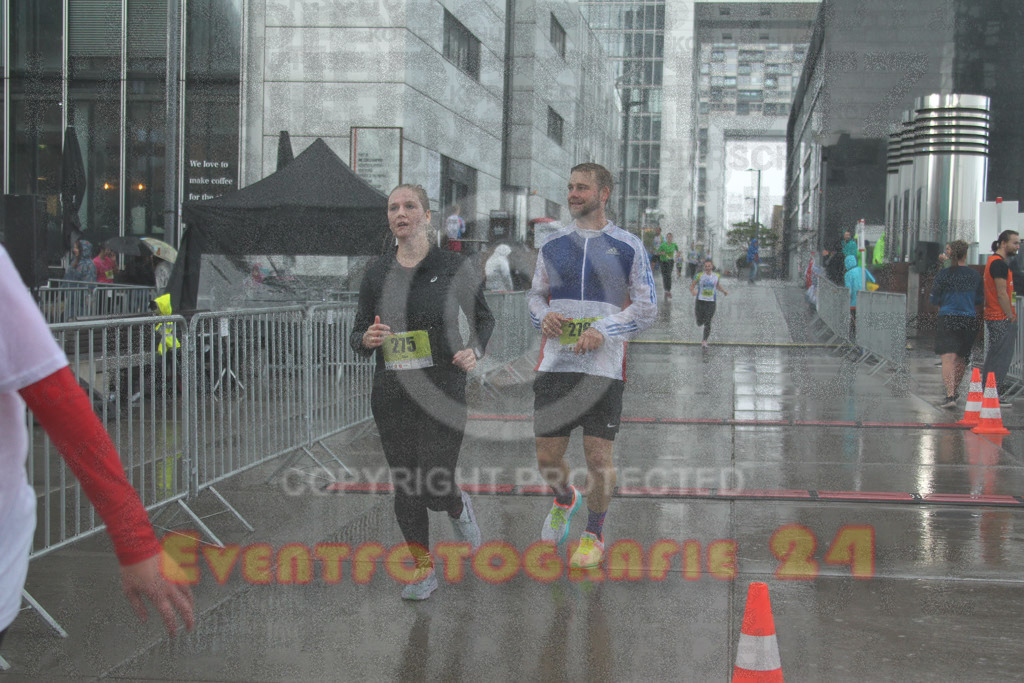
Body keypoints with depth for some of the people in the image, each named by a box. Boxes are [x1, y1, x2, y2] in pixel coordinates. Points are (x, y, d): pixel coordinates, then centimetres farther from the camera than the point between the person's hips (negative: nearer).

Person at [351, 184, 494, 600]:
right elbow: (357, 337, 9)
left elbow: (484, 318, 12)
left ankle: (458, 507, 29)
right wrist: (367, 339, -15)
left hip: (442, 391, -3)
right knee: (405, 487, 5)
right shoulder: (377, 273, 5)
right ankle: (424, 570, 22)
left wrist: (475, 351, -8)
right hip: (391, 393, 3)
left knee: (435, 488, -8)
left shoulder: (453, 267, -1)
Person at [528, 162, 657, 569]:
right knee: (548, 457, 3)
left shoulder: (629, 247, 2)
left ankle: (594, 533, 21)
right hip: (555, 364, 3)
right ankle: (564, 501, 37)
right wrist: (543, 315, -4)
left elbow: (647, 309, 0)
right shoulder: (552, 245, 12)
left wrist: (602, 330, -14)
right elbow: (536, 296, 20)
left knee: (599, 456, -2)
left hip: (604, 367, -3)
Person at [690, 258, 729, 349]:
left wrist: (724, 291, 2)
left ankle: (704, 341, -2)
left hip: (711, 302, 1)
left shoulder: (716, 276, 3)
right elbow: (692, 286, -1)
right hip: (700, 301, -1)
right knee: (700, 323, 7)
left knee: (707, 323, -7)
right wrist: (693, 291, -24)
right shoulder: (699, 276, -5)